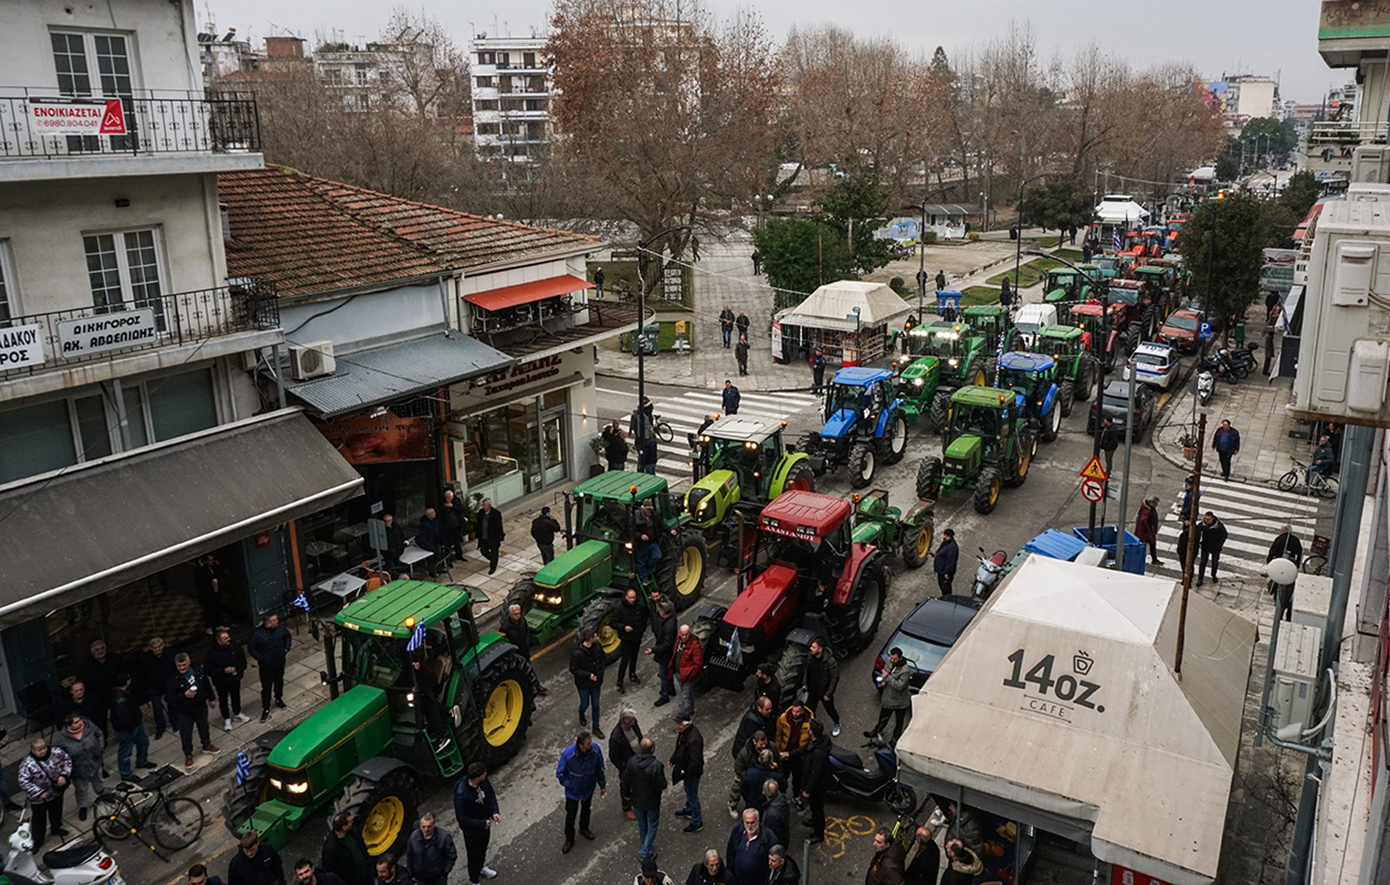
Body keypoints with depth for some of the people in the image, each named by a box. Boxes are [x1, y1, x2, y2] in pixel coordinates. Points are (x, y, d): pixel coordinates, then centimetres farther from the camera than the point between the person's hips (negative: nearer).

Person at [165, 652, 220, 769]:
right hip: (184, 713, -3)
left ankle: (207, 745, 47)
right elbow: (168, 697, -21)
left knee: (204, 727, 23)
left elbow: (207, 686, 5)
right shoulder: (173, 680, -23)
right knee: (186, 735, 8)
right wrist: (184, 695, -32)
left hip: (201, 708, 3)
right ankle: (188, 755, 31)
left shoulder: (199, 673, -12)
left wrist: (211, 698, 14)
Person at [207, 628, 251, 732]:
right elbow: (208, 670, -23)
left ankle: (237, 713, 48)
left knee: (236, 697, 23)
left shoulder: (235, 647, -13)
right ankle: (226, 719, 37)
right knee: (223, 700, 16)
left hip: (235, 679, 3)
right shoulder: (212, 653, -26)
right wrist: (224, 670, -30)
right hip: (221, 682, -3)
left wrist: (241, 668, -9)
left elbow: (242, 658, 5)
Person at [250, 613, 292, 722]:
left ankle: (279, 699, 47)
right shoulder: (257, 633, -24)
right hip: (266, 664, -4)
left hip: (280, 661, 4)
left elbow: (288, 636, 9)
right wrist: (260, 659, -14)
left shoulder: (280, 628, -12)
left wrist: (286, 649, 1)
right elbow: (251, 648, -13)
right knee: (266, 686, 4)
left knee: (279, 681, 22)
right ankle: (266, 709, 16)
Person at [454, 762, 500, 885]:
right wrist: (482, 824, -26)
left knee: (483, 848, 31)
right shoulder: (461, 795, -39)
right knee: (474, 854, 18)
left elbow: (491, 795, -1)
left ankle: (481, 867, 61)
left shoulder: (484, 782, -20)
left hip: (485, 823, 6)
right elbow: (462, 818, -29)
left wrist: (495, 811, -16)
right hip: (472, 830, -6)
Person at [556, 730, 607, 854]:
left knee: (586, 810, 29)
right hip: (573, 792, -3)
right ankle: (569, 840, 42)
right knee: (570, 816, 16)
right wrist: (570, 785, -19)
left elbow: (599, 769, -8)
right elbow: (560, 774, -17)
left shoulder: (595, 750, -28)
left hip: (588, 788, 3)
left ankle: (584, 829, 58)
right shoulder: (568, 754, -35)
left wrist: (602, 785, 2)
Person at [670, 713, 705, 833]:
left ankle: (697, 823, 23)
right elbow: (679, 747, 12)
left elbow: (695, 761, -31)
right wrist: (672, 759, 11)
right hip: (686, 769, 9)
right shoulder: (683, 731, -8)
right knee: (689, 791, 29)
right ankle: (689, 810, 53)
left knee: (692, 795, 7)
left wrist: (687, 773, -21)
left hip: (692, 771, -9)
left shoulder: (694, 739, -37)